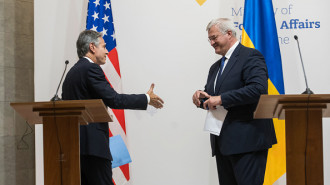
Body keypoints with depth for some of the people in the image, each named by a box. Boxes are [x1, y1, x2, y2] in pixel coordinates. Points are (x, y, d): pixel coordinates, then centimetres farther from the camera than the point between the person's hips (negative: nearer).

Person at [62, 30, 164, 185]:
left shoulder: (72, 72, 20)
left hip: (73, 143, 10)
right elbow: (114, 100, -15)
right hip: (92, 143, -9)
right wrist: (147, 98, -5)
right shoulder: (91, 69, -9)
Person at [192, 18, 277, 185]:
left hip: (247, 141, -8)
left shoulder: (251, 56, -6)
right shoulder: (215, 67, 22)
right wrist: (201, 97, 2)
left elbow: (258, 89, -21)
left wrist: (221, 99, -20)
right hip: (222, 143, 9)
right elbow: (212, 101, 26)